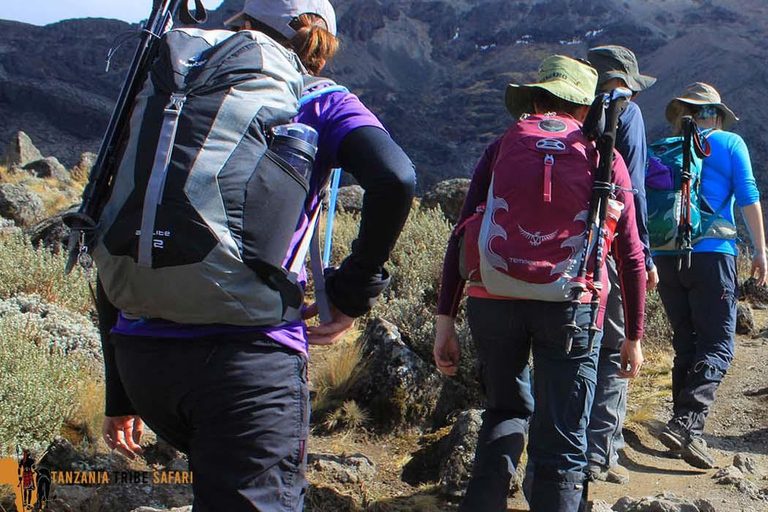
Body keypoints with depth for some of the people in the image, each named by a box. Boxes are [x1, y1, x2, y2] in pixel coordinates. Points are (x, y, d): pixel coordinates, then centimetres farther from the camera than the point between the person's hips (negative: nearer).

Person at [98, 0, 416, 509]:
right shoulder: (322, 104, 8)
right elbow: (394, 180, -14)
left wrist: (119, 393, 20)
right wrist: (354, 293, 0)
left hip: (141, 353, 5)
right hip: (250, 353, -5)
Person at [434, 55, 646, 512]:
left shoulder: (503, 147, 13)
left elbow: (462, 235, 5)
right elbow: (631, 255, 9)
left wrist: (446, 318, 6)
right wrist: (635, 336, 17)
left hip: (494, 298, 2)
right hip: (569, 304, -2)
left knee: (506, 410, 24)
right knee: (561, 445, 7)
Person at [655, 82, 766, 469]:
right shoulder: (729, 143, 5)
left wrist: (649, 260, 18)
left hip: (665, 257, 4)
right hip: (711, 253, -4)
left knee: (686, 344, 14)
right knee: (717, 346, -6)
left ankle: (685, 426, 13)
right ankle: (685, 423, -24)